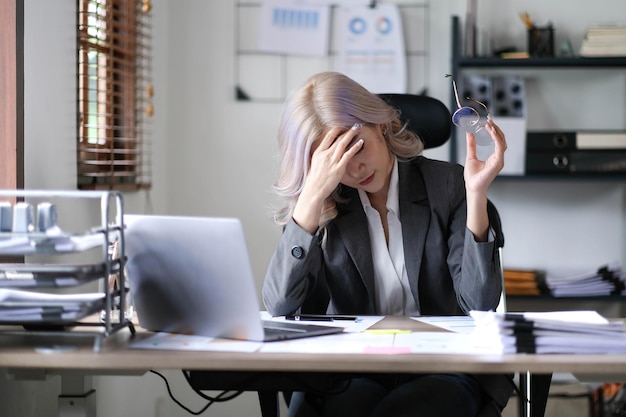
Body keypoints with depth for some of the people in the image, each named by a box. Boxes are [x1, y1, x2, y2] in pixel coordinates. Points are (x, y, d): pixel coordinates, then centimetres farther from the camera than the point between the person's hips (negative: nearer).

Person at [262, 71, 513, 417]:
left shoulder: (448, 184, 0)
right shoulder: (323, 208, 4)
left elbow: (480, 303, -10)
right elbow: (280, 307, -12)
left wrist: (476, 193, -19)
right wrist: (313, 194, -17)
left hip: (444, 373, -1)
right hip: (351, 375, 1)